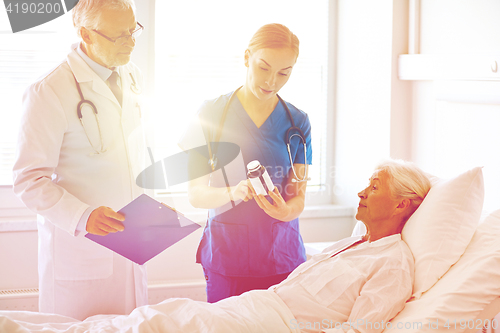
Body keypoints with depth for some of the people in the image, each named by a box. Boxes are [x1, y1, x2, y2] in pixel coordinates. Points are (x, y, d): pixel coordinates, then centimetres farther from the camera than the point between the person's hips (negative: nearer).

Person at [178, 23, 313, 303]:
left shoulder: (297, 122, 5)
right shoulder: (212, 113, -1)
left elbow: (299, 197, 4)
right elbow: (195, 194, -3)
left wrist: (285, 210, -19)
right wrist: (233, 192, -23)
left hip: (281, 256, 2)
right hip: (226, 256, -1)